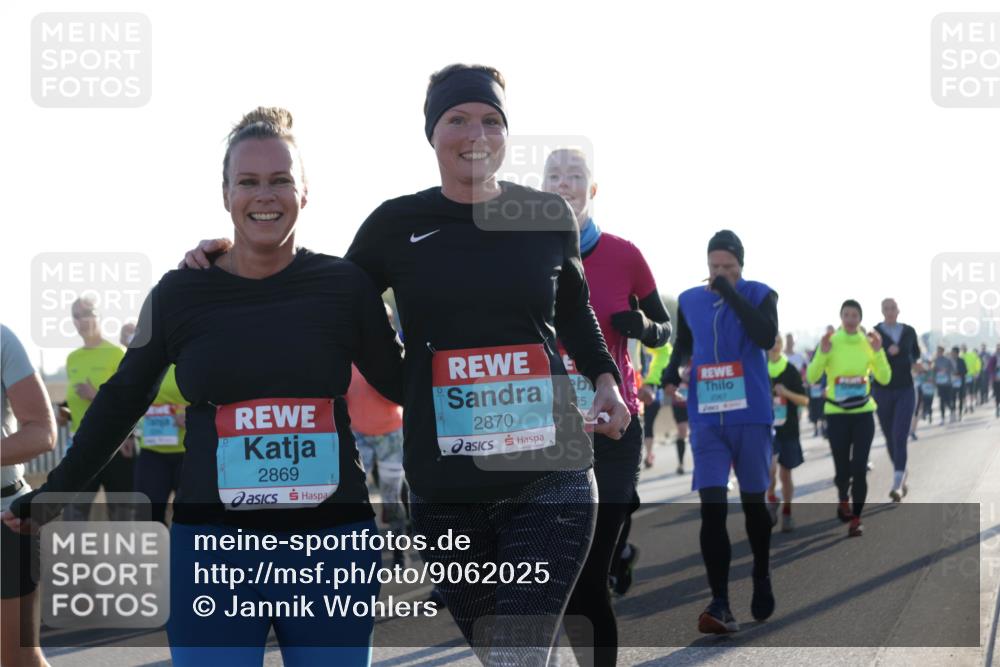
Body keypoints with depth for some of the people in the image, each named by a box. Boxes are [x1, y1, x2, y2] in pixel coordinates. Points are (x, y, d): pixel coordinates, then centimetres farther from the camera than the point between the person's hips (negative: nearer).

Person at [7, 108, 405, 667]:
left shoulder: (345, 285, 0)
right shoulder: (179, 294, 2)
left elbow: (402, 384, 13)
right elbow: (123, 399, 14)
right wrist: (56, 493, 15)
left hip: (333, 544, 1)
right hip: (213, 543, 0)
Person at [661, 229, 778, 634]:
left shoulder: (759, 295, -2)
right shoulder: (689, 301, 7)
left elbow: (767, 337, -20)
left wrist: (731, 294, -20)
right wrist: (673, 370, 3)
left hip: (751, 417, -1)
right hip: (707, 420, 1)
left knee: (753, 502, 12)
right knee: (712, 507, -10)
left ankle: (762, 578, 37)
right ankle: (721, 607, -13)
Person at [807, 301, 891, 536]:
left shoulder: (868, 342, 1)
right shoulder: (830, 342, -6)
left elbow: (885, 378, -3)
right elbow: (811, 377, -11)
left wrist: (879, 351, -15)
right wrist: (823, 353, -25)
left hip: (863, 412, 1)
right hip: (837, 413, -1)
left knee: (859, 468, -7)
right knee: (842, 468, 2)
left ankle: (856, 519, 0)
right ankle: (843, 501, 33)